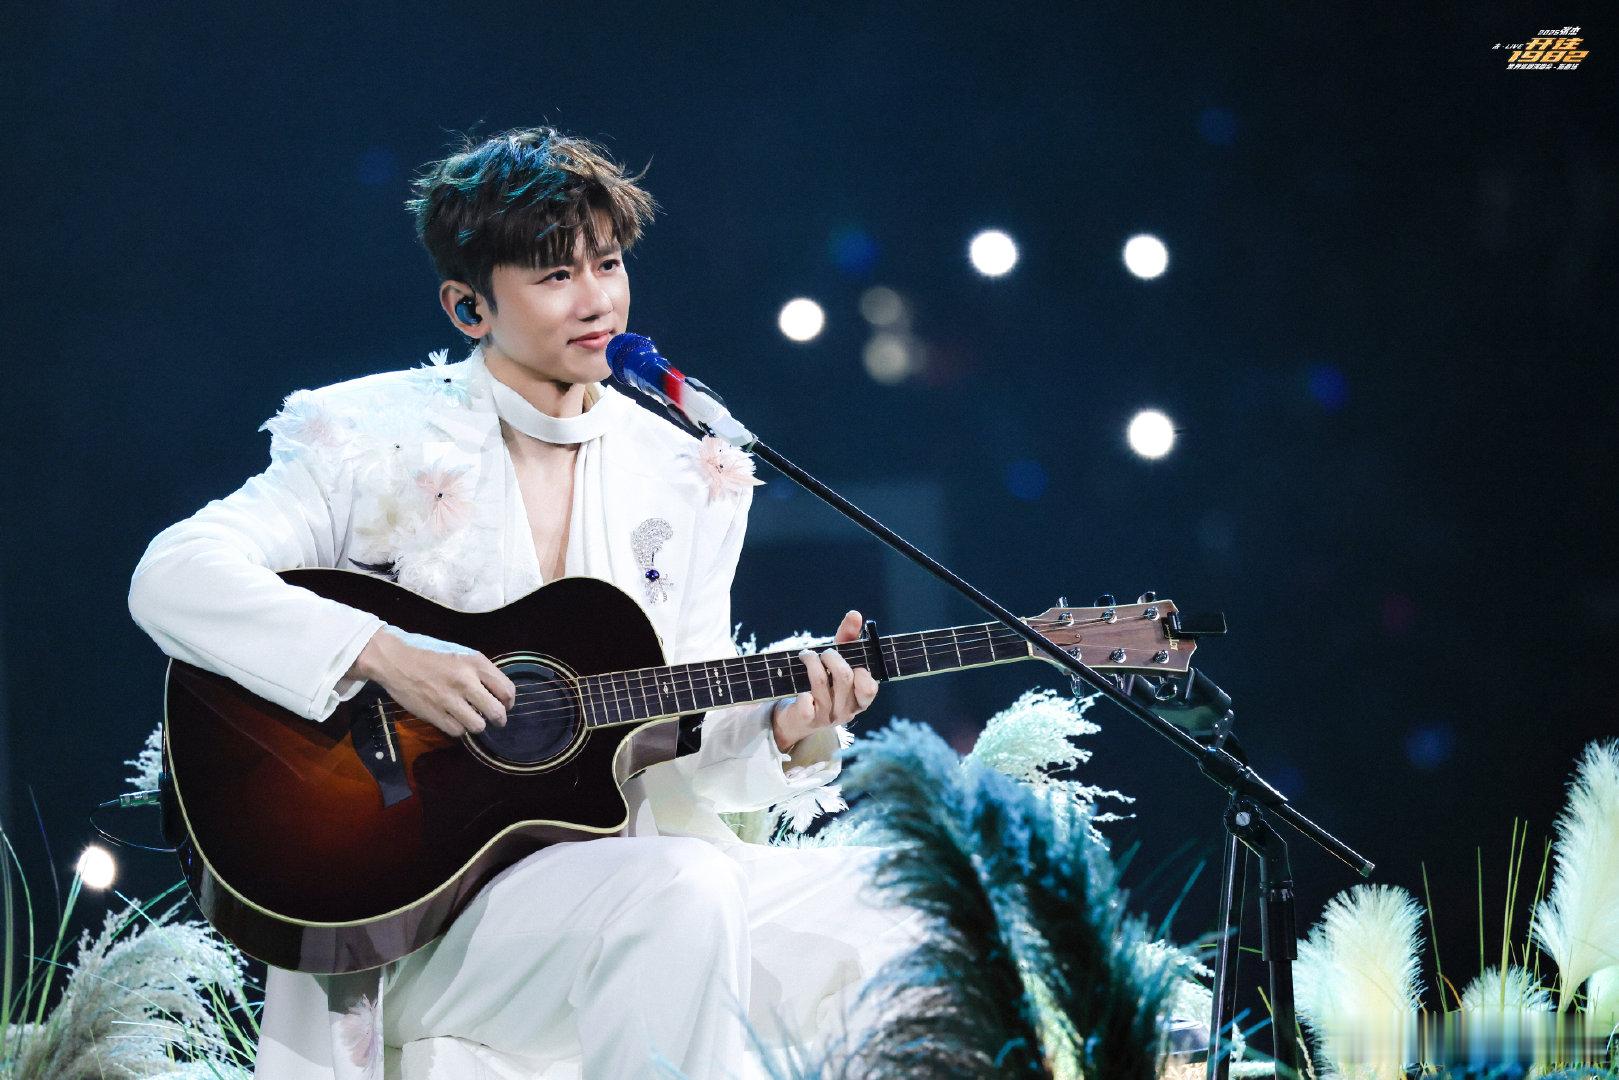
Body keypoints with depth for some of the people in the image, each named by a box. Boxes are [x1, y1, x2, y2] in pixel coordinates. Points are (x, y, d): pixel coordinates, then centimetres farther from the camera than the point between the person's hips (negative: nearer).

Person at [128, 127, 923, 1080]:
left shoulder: (689, 480, 12)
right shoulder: (380, 440, -2)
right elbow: (172, 581, -13)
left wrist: (785, 732, -9)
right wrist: (382, 654, -23)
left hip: (626, 853, 5)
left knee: (895, 923, -16)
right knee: (681, 893, -34)